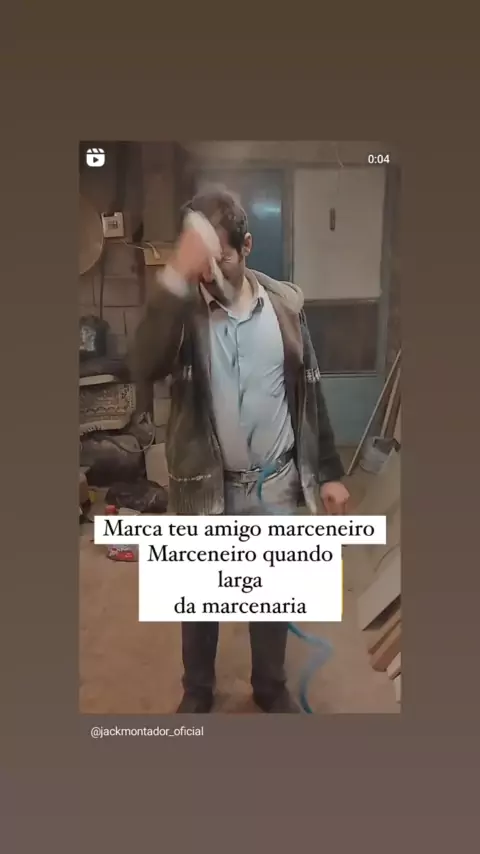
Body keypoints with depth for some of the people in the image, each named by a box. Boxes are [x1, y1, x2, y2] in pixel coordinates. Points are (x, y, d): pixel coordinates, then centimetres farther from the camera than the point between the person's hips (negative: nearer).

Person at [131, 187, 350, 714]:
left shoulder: (285, 303, -3)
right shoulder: (182, 308, -10)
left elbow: (309, 392, 3)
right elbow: (145, 368, -30)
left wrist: (328, 472, 3)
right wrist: (177, 278, -38)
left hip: (275, 484, 2)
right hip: (204, 486, -1)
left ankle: (271, 688, 45)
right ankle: (197, 691, 45)